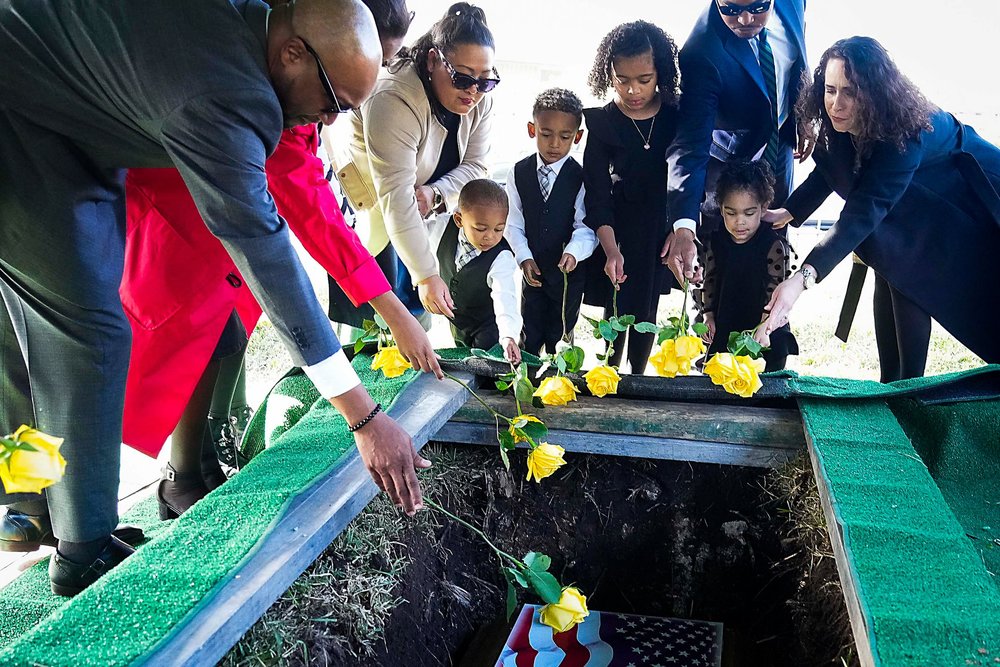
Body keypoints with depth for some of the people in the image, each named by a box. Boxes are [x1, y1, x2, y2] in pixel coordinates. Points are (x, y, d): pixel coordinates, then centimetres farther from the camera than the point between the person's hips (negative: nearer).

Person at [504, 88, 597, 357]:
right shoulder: (519, 173, -3)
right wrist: (524, 257, -13)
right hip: (533, 269, 2)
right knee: (530, 336, 16)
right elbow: (513, 223, -1)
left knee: (560, 338, 14)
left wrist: (574, 251, -34)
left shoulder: (581, 178, -11)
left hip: (569, 272, -2)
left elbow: (586, 226, -15)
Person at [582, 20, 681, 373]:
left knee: (647, 310, 12)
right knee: (617, 310, 3)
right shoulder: (601, 122, -10)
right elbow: (597, 192, -14)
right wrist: (611, 250, -23)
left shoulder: (676, 114, -5)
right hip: (619, 229, -2)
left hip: (663, 228, 2)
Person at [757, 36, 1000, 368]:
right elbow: (828, 171, -1)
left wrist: (803, 278, -59)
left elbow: (863, 213, -49)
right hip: (920, 212, 6)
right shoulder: (841, 124, -19)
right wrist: (787, 213, -14)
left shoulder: (904, 131, -40)